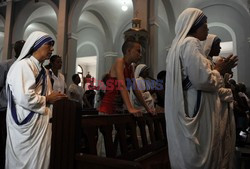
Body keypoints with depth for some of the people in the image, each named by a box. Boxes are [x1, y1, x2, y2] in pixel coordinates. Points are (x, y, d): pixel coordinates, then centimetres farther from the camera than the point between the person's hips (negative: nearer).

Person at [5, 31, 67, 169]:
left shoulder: (43, 70, 13)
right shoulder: (23, 65, -15)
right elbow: (24, 98, -27)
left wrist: (54, 97, 3)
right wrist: (47, 99, -12)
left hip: (42, 124, 9)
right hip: (28, 124, -9)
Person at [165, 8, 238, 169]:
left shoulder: (180, 44, 19)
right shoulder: (191, 43, -13)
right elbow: (202, 80, -22)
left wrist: (215, 69, 19)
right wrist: (219, 70, -3)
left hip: (185, 109, 10)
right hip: (196, 111, -10)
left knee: (189, 155, 18)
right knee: (198, 156, 2)